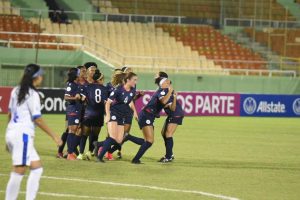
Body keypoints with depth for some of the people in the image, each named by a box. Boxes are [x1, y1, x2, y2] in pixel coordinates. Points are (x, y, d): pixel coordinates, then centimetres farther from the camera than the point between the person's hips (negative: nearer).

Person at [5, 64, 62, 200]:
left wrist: (9, 139, 26)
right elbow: (37, 119, -11)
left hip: (11, 132, 9)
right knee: (19, 172, -8)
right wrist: (54, 136, -6)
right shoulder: (33, 94, -10)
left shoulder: (16, 91, 14)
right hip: (23, 134, -9)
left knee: (37, 168, 11)